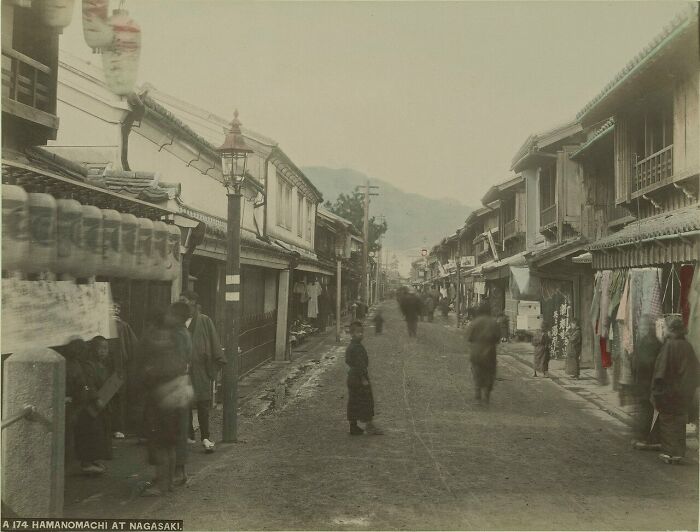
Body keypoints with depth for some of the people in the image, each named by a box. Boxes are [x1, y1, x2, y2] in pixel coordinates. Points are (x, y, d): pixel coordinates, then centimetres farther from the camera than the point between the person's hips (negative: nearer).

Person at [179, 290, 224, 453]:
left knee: (202, 403, -4)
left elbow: (214, 342, -1)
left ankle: (205, 437, 0)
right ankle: (189, 435, 19)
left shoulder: (204, 321, 0)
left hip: (200, 368, -4)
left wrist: (217, 362, -6)